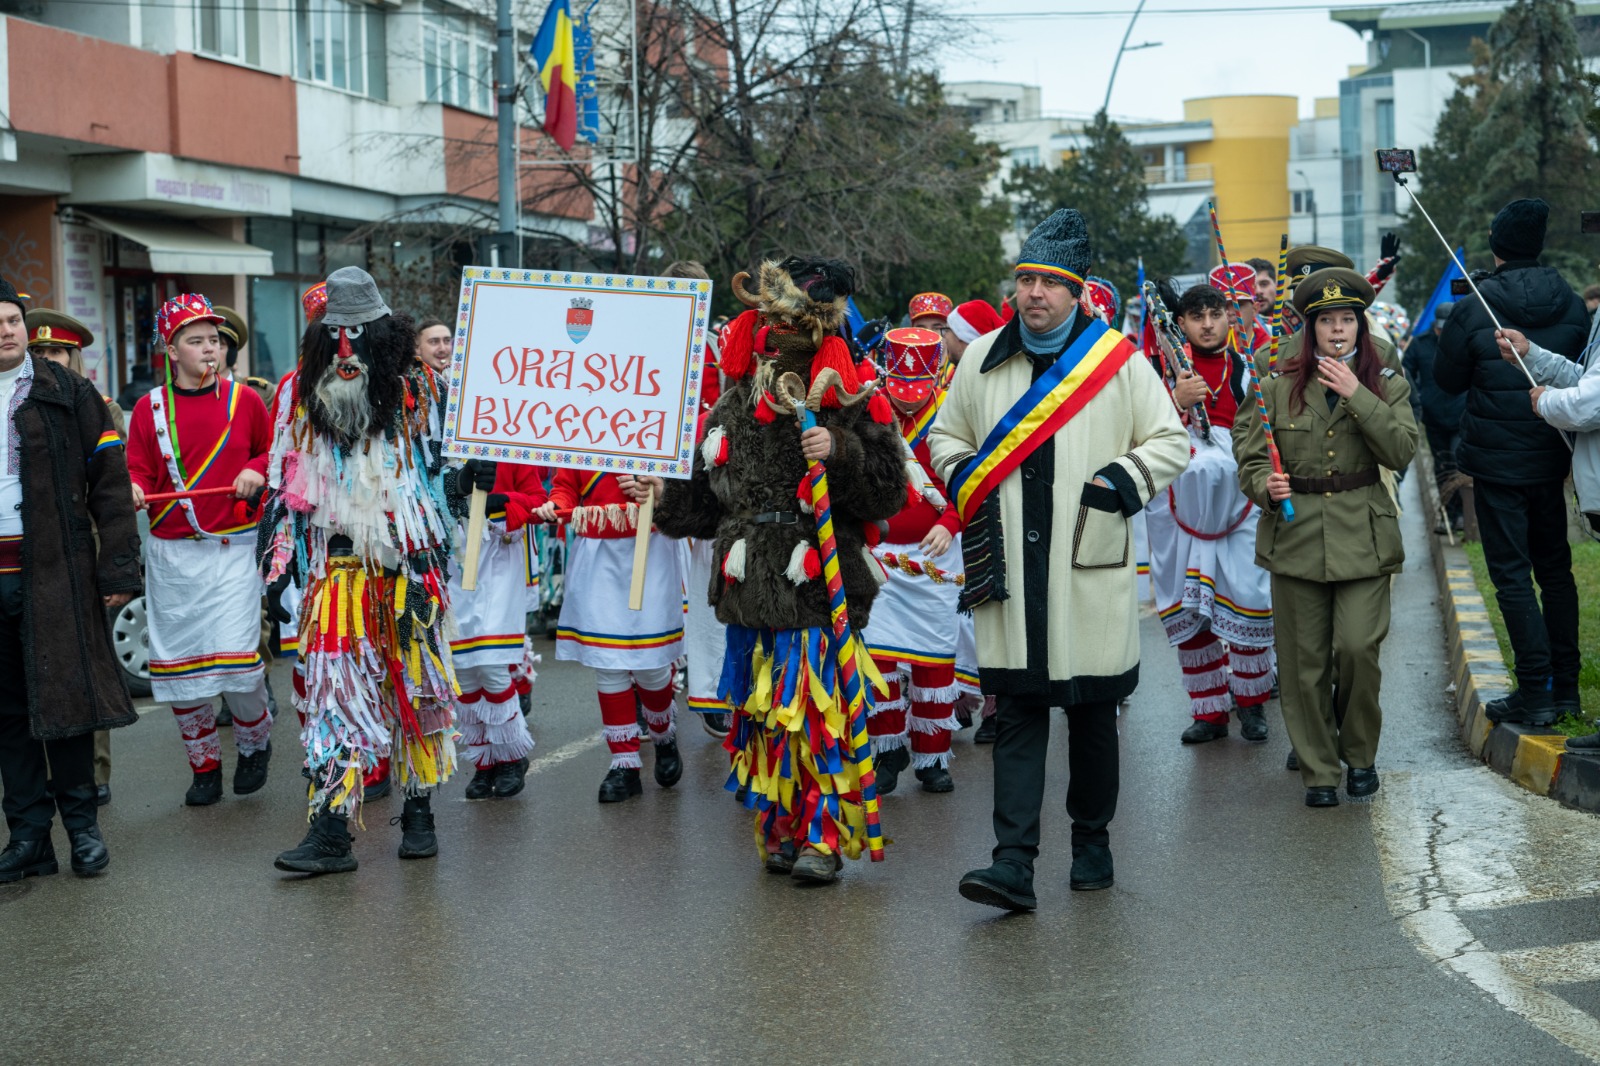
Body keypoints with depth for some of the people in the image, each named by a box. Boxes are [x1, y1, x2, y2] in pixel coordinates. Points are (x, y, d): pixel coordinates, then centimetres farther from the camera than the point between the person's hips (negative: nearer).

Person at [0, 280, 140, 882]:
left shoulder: (67, 394, 4)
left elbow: (109, 480, 1)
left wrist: (118, 565, -6)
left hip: (55, 572, -2)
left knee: (65, 695, 1)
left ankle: (81, 823, 13)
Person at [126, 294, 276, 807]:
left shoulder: (243, 399, 4)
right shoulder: (149, 408, 5)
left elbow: (275, 451, 15)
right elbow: (140, 472, 2)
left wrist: (258, 470, -5)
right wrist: (133, 490, -20)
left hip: (232, 548, -2)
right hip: (170, 553, 2)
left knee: (237, 656, -12)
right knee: (179, 665, 4)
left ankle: (255, 741, 17)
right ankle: (204, 766, 22)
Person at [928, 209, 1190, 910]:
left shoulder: (1118, 359, 1)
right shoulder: (981, 360, 9)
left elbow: (1172, 441, 6)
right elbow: (945, 435, 22)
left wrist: (1121, 482, -10)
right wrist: (967, 478, 1)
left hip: (1090, 566, -1)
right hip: (1009, 569, 1)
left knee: (1093, 712, 10)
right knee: (1017, 713, -3)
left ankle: (1092, 840, 29)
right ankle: (1014, 865, -7)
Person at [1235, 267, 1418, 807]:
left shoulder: (1386, 385, 6)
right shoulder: (1279, 386, 5)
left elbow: (1401, 451, -9)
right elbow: (1250, 456, 7)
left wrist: (1357, 396, -17)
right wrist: (1266, 487, -14)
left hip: (1363, 538, -1)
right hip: (1295, 536, 1)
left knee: (1358, 648, -12)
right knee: (1303, 663, 2)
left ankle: (1360, 755, 14)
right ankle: (1319, 772, 17)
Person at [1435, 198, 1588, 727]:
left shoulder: (1473, 310, -14)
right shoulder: (1572, 305, 0)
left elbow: (1447, 379, -3)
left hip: (1496, 460, -4)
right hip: (1551, 458, 5)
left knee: (1512, 574, -1)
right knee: (1555, 568, 14)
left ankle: (1535, 693, -3)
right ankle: (1564, 685, 19)